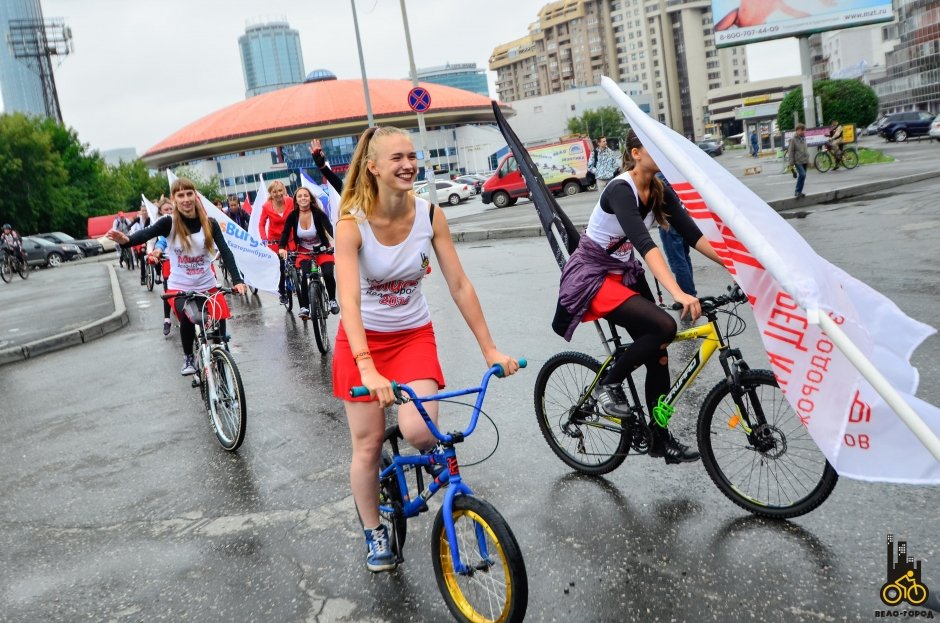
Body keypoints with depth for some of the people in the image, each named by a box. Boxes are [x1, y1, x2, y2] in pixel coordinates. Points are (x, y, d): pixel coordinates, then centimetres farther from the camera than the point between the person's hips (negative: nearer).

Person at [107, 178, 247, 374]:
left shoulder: (209, 223, -7)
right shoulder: (169, 223, -10)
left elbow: (225, 252, -14)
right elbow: (146, 234, -27)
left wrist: (237, 280, -28)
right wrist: (126, 240, -50)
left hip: (207, 286, 2)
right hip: (179, 287, -2)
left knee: (218, 325, -5)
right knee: (187, 318, -25)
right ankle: (188, 357, 2)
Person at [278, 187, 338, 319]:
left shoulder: (318, 213, -17)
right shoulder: (292, 216, -10)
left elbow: (329, 229, -28)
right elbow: (285, 233, -14)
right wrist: (282, 248, -33)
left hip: (322, 250, -1)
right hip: (304, 251, 1)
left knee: (328, 274, -21)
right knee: (305, 276, -23)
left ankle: (332, 300, 5)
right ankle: (304, 307, -13)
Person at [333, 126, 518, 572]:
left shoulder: (430, 215, -12)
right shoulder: (352, 223, -21)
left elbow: (459, 285, -10)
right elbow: (348, 300, -32)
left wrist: (489, 349, -12)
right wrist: (368, 369, -45)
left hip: (414, 336, 1)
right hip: (362, 339, -1)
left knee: (418, 431, -20)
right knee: (368, 444, 5)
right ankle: (373, 533, 28)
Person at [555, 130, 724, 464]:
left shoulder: (659, 191, -1)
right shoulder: (620, 190, -25)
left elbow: (692, 234, -4)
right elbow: (644, 244, -38)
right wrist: (678, 293, -49)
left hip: (625, 272, 8)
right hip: (592, 276, -8)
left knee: (657, 356, 3)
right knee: (664, 326, -25)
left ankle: (661, 438, 16)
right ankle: (608, 383, -4)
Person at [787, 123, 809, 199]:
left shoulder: (803, 138, 13)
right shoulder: (793, 140, -9)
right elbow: (790, 152, -10)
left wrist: (808, 159, 21)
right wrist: (791, 163, -13)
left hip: (804, 161, 8)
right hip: (798, 161, -8)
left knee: (802, 176, 8)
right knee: (802, 174, -21)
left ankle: (798, 192, 17)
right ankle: (797, 191, -12)